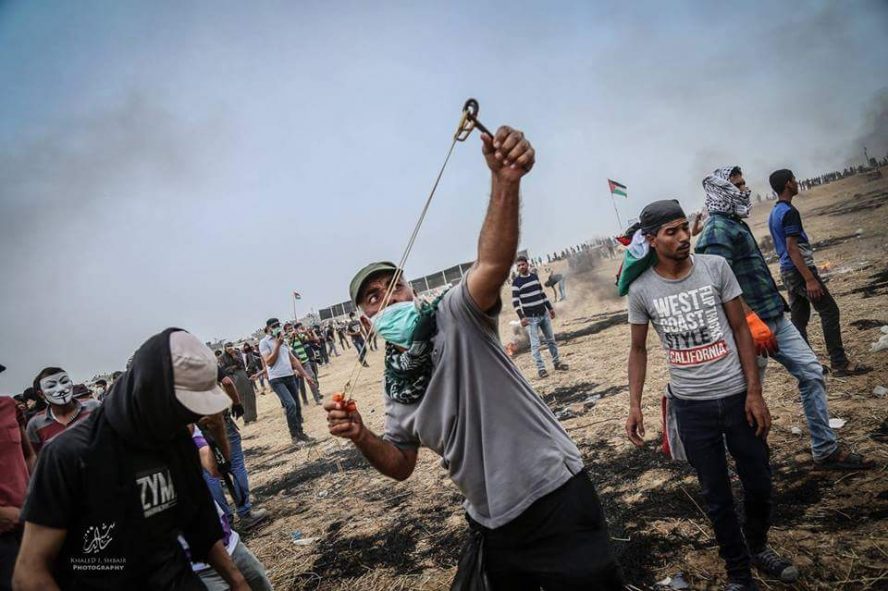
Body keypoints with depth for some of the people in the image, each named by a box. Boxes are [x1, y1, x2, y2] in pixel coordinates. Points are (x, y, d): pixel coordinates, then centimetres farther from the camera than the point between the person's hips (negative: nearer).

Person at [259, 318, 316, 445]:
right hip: (277, 379, -7)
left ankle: (300, 433, 19)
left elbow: (293, 359, 20)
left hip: (290, 377, 7)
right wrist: (277, 344, -12)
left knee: (297, 406, 8)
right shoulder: (264, 342, -3)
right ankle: (294, 436, -8)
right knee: (291, 404, -19)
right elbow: (269, 362, -13)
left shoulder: (283, 340, 18)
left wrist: (305, 374, 17)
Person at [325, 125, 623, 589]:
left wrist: (505, 181, -48)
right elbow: (401, 465, 13)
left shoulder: (454, 316, -12)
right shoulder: (395, 384, 6)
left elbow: (493, 264, -32)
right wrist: (361, 437, -7)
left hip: (554, 497, -6)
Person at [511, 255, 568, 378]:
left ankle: (557, 362, 25)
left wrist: (550, 307, 18)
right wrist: (521, 317, -20)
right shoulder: (516, 282, -7)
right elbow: (515, 301, -11)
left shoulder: (535, 276, 9)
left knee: (551, 340, 13)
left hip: (544, 314, 5)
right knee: (535, 344, -6)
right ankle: (541, 368, -2)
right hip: (531, 317, -5)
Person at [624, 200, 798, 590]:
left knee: (760, 484, 14)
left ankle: (758, 547, 43)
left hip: (737, 395, 1)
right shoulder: (641, 289, -7)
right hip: (691, 405, -1)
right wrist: (635, 404, -6)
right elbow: (638, 349, 3)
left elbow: (740, 329, -2)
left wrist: (754, 392, -6)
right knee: (716, 496, 12)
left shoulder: (715, 267, -6)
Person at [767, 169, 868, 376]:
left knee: (798, 318, 10)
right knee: (829, 311, -3)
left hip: (787, 272, 9)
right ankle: (840, 363, 0)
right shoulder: (789, 212, -15)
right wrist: (810, 279, -22)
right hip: (800, 270, -9)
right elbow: (792, 249, -21)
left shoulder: (774, 213, 14)